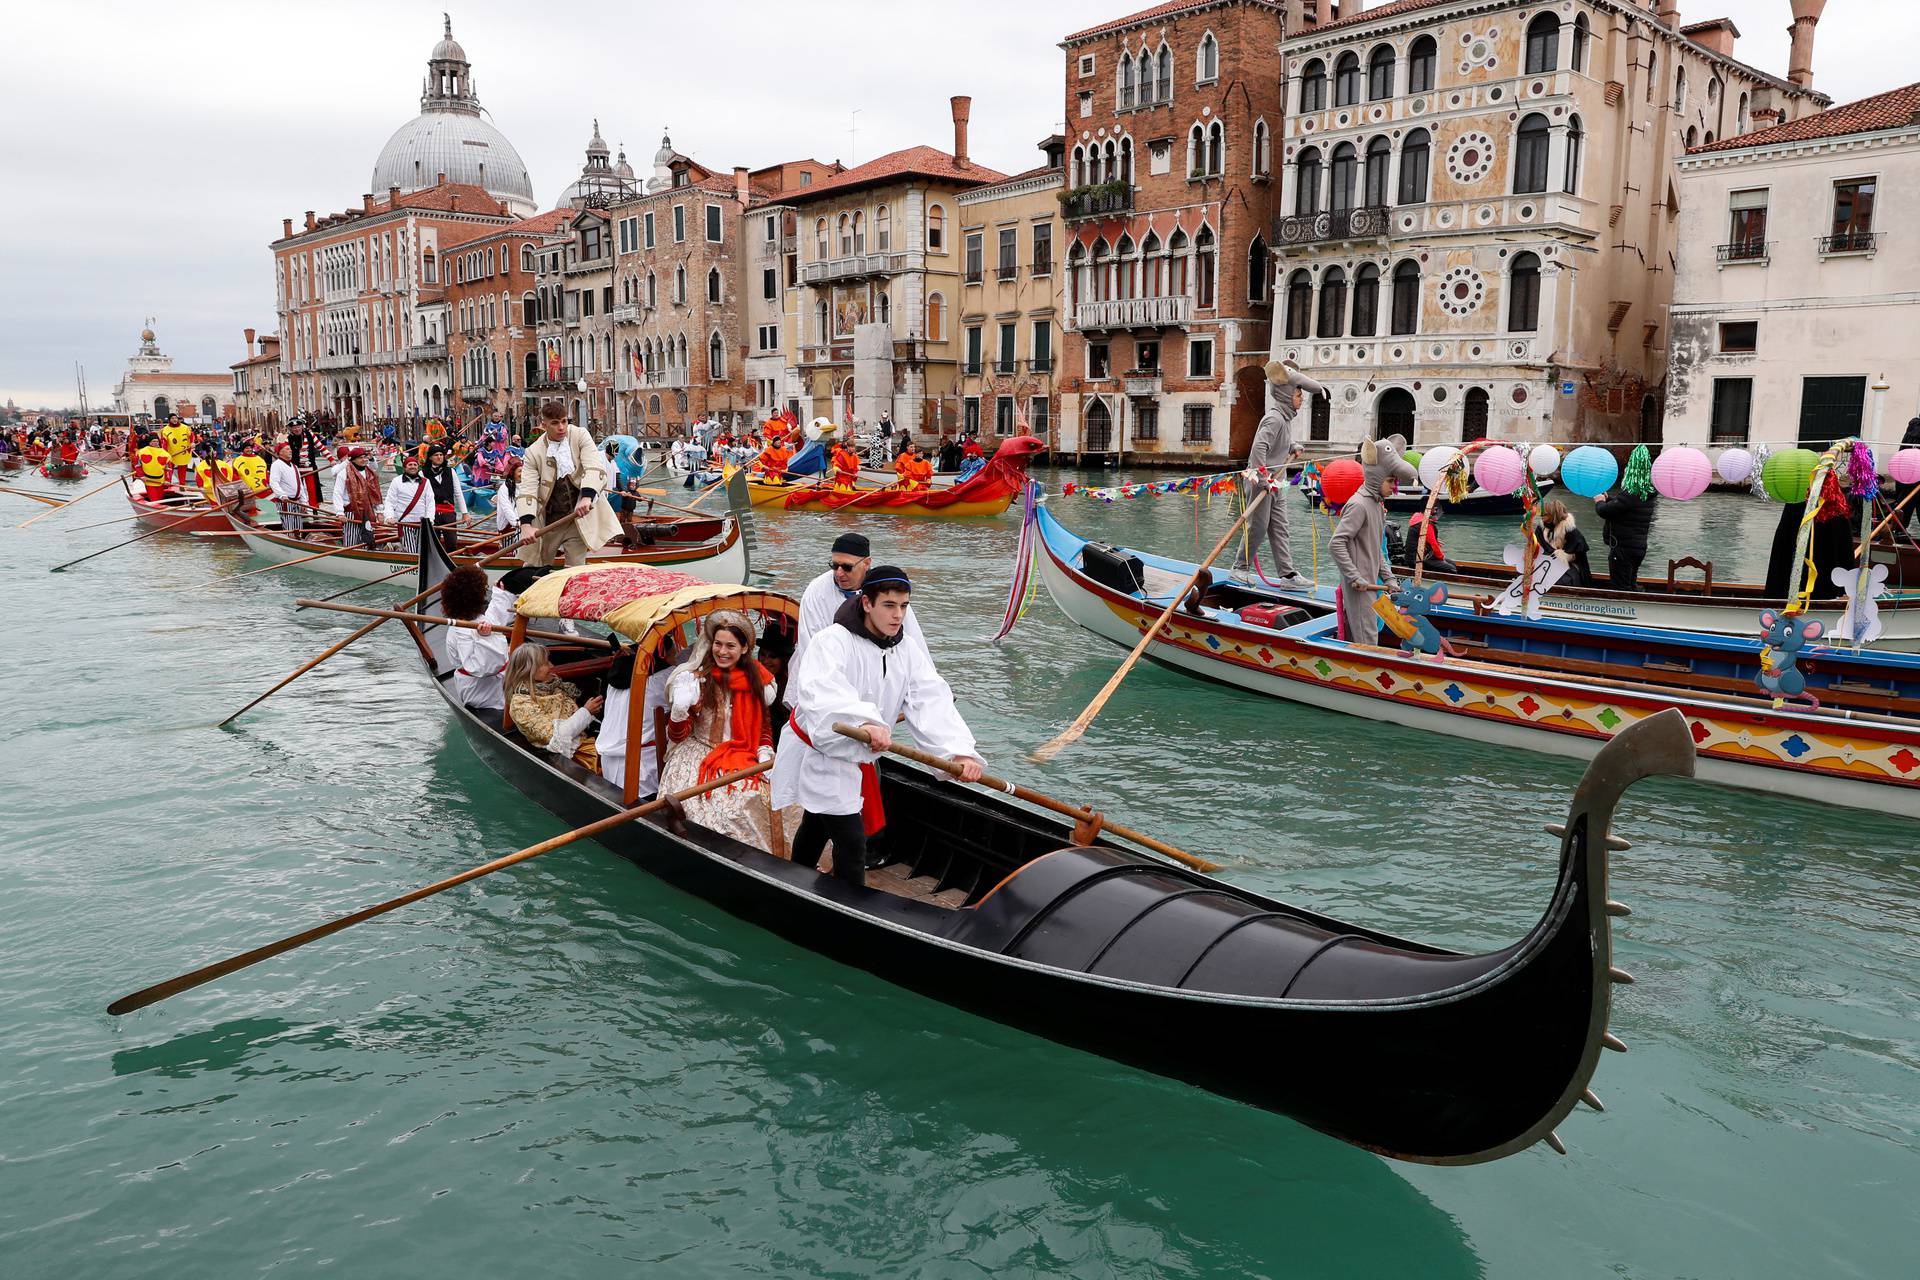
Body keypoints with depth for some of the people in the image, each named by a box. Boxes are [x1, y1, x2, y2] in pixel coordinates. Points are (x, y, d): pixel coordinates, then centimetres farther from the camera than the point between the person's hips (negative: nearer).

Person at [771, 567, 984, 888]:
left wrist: (960, 750, -31)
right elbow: (821, 692, -44)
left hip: (857, 757, 8)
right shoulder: (833, 641, -25)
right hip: (818, 756, -8)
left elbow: (932, 702, -15)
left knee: (817, 825, 29)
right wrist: (866, 722, -62)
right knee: (851, 841, -12)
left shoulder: (909, 651, -4)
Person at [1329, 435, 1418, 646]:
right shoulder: (1359, 505, -17)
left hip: (1369, 582, 10)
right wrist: (1355, 578, -24)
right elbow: (1336, 545, -24)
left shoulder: (1376, 504, 13)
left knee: (1353, 639, 16)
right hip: (1358, 587, -10)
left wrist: (1389, 578, 12)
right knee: (1366, 640, -8)